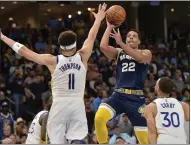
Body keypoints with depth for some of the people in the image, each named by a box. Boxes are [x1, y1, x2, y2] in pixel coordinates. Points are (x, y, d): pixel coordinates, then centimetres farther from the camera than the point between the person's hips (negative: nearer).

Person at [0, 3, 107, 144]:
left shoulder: (52, 61, -6)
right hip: (78, 104, 1)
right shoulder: (82, 57, -2)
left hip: (59, 104, -1)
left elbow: (23, 51, -1)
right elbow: (91, 37, 16)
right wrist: (98, 19, 33)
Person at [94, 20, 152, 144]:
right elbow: (103, 47, -7)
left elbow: (139, 58, -17)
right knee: (99, 118, -26)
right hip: (119, 95, 1)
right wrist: (109, 27, -3)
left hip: (136, 97, -1)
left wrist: (120, 43, -21)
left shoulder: (146, 53, 8)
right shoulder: (118, 52, 13)